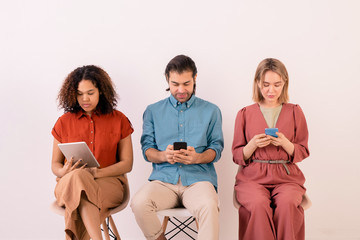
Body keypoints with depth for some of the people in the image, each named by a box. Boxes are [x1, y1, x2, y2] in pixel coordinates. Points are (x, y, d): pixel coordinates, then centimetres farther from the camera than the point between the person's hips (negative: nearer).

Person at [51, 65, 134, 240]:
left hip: (108, 182, -1)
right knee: (78, 177, -38)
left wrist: (97, 172, -14)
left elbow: (127, 164, 3)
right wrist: (64, 171, -12)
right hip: (69, 184, 1)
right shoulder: (64, 122, 11)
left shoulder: (118, 120, 8)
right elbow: (55, 164, 14)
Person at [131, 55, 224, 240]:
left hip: (198, 178, -1)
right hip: (163, 178, 2)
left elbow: (216, 148, 11)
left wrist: (197, 157, -11)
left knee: (209, 207, -36)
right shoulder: (153, 111, 17)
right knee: (139, 203, -30)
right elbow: (147, 149, 12)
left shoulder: (211, 111, 15)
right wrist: (164, 156, -11)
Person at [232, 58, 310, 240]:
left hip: (286, 177, 1)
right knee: (259, 205, -32)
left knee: (287, 204, -32)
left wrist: (284, 143, -9)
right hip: (253, 177, 0)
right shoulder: (245, 114, 10)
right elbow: (237, 156, 10)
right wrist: (253, 145, -10)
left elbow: (303, 153, 11)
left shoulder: (294, 112, 11)